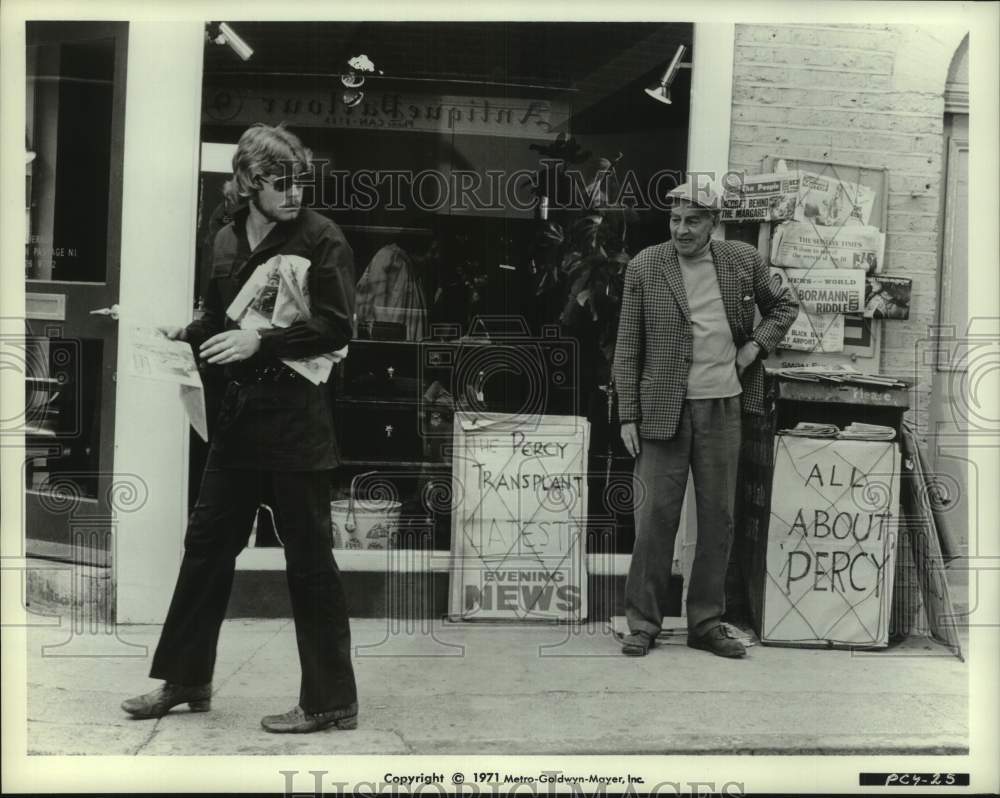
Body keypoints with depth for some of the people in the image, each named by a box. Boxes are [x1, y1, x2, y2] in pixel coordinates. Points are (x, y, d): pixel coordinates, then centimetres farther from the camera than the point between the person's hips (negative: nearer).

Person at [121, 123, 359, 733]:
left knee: (309, 558, -1)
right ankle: (185, 680, 28)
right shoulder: (227, 240, 12)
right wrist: (187, 333, 3)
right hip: (241, 413, 7)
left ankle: (332, 700, 12)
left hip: (298, 417, -7)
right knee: (207, 542, 13)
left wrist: (260, 340, -22)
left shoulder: (322, 238, -7)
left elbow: (336, 326, -15)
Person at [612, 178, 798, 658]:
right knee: (655, 516, -2)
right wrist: (628, 416, -5)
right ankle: (642, 624, 10)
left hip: (723, 406, 3)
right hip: (663, 409, -2)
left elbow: (783, 306, 20)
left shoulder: (743, 261, 3)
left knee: (718, 519, 7)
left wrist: (757, 344, 2)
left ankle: (707, 623, 19)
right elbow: (627, 349, 0)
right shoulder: (644, 267, -2)